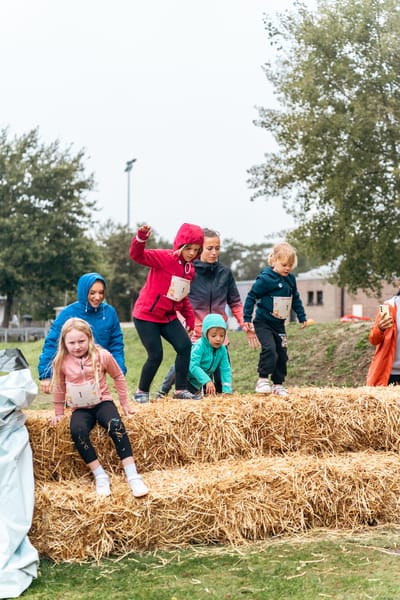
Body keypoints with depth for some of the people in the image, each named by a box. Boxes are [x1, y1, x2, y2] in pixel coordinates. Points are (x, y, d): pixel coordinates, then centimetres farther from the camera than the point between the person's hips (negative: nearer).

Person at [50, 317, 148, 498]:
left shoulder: (102, 356, -6)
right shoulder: (62, 362, -3)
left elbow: (118, 377, 9)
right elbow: (59, 388, 13)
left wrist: (125, 403, 10)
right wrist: (59, 413, 16)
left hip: (102, 402, -1)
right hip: (80, 408, 1)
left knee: (116, 425, -34)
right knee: (77, 430, -34)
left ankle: (133, 477, -31)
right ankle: (100, 476, -25)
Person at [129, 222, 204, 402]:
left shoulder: (189, 269, 8)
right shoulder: (164, 258, -14)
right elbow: (137, 256, -26)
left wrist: (189, 318, 15)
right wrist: (141, 238, -44)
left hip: (168, 316, 7)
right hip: (146, 315, -7)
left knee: (185, 346, -8)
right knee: (155, 355, -9)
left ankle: (181, 390, 3)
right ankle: (142, 392, 14)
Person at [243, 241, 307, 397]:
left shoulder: (290, 279, 4)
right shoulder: (265, 279, -17)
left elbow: (296, 299, 18)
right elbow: (251, 297, -12)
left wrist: (302, 317, 20)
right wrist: (247, 318, -11)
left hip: (279, 324, 7)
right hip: (263, 323, -7)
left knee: (282, 353, 7)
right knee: (269, 349, -23)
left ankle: (277, 384, 18)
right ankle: (262, 380, -11)